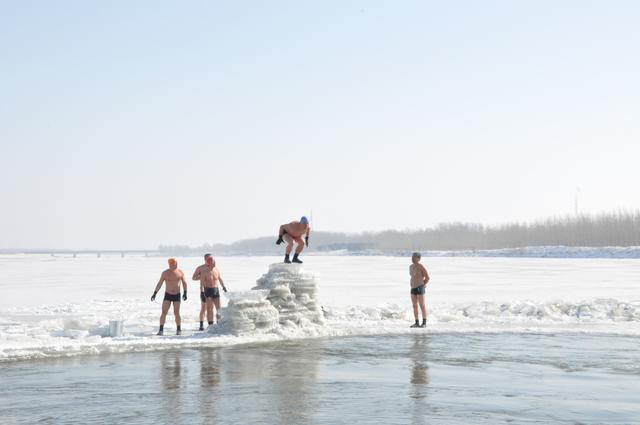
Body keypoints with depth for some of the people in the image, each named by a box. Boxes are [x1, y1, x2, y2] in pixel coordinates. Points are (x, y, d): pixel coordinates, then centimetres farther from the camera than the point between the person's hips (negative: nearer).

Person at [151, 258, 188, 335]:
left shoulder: (180, 272, -3)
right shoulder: (165, 273, -5)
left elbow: (184, 283, 8)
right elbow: (159, 284, -2)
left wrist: (185, 293, 3)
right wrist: (154, 294, -6)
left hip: (177, 295, 0)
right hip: (167, 295, 0)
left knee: (176, 313, -2)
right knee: (164, 312, -8)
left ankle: (178, 330, 11)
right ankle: (161, 330, -6)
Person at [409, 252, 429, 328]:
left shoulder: (421, 267, -11)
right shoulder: (411, 266, 12)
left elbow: (427, 277, -7)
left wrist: (423, 285, -4)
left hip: (420, 288, -8)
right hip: (413, 288, 8)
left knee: (422, 306, -5)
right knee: (414, 306, 6)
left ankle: (424, 323, -1)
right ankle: (417, 323, 11)